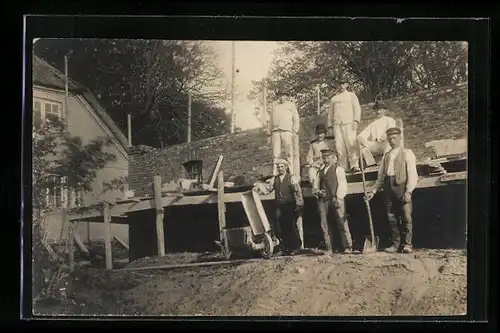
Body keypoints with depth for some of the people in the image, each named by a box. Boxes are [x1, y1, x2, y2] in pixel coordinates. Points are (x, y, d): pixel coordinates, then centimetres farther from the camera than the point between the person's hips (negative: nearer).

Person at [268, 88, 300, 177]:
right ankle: (275, 175, -5)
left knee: (289, 154, -8)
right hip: (275, 132, 3)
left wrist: (295, 131, -6)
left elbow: (296, 119, 7)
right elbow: (271, 121, 23)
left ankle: (291, 173, -9)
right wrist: (269, 134, 13)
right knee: (276, 155, -4)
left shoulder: (291, 105, 15)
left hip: (287, 131, -3)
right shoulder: (275, 107, 25)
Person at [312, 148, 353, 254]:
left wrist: (339, 198, -15)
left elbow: (342, 184, -3)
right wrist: (316, 191, -2)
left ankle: (347, 247, -4)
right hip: (322, 200, 5)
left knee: (342, 223, -8)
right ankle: (329, 249, 3)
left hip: (335, 199, -5)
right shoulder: (321, 171, 24)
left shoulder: (338, 169, 8)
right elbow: (315, 186, 22)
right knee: (325, 225, 1)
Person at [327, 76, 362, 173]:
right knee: (339, 146, -7)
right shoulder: (334, 98, 24)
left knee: (351, 144, -15)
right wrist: (330, 126, 14)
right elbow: (330, 113, 24)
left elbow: (357, 108, 6)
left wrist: (356, 121, -8)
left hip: (348, 123, -3)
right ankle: (343, 167, -7)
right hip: (337, 124, 3)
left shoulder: (351, 95, 16)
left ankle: (354, 166, -16)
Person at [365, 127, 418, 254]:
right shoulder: (386, 156, 20)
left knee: (406, 217, -6)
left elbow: (412, 174, -3)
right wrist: (374, 191, 11)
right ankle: (395, 244, 10)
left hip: (401, 186, -5)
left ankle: (407, 244, -1)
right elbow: (381, 177, 21)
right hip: (388, 188, 5)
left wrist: (409, 191, -14)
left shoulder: (407, 153, 5)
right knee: (392, 218, 4)